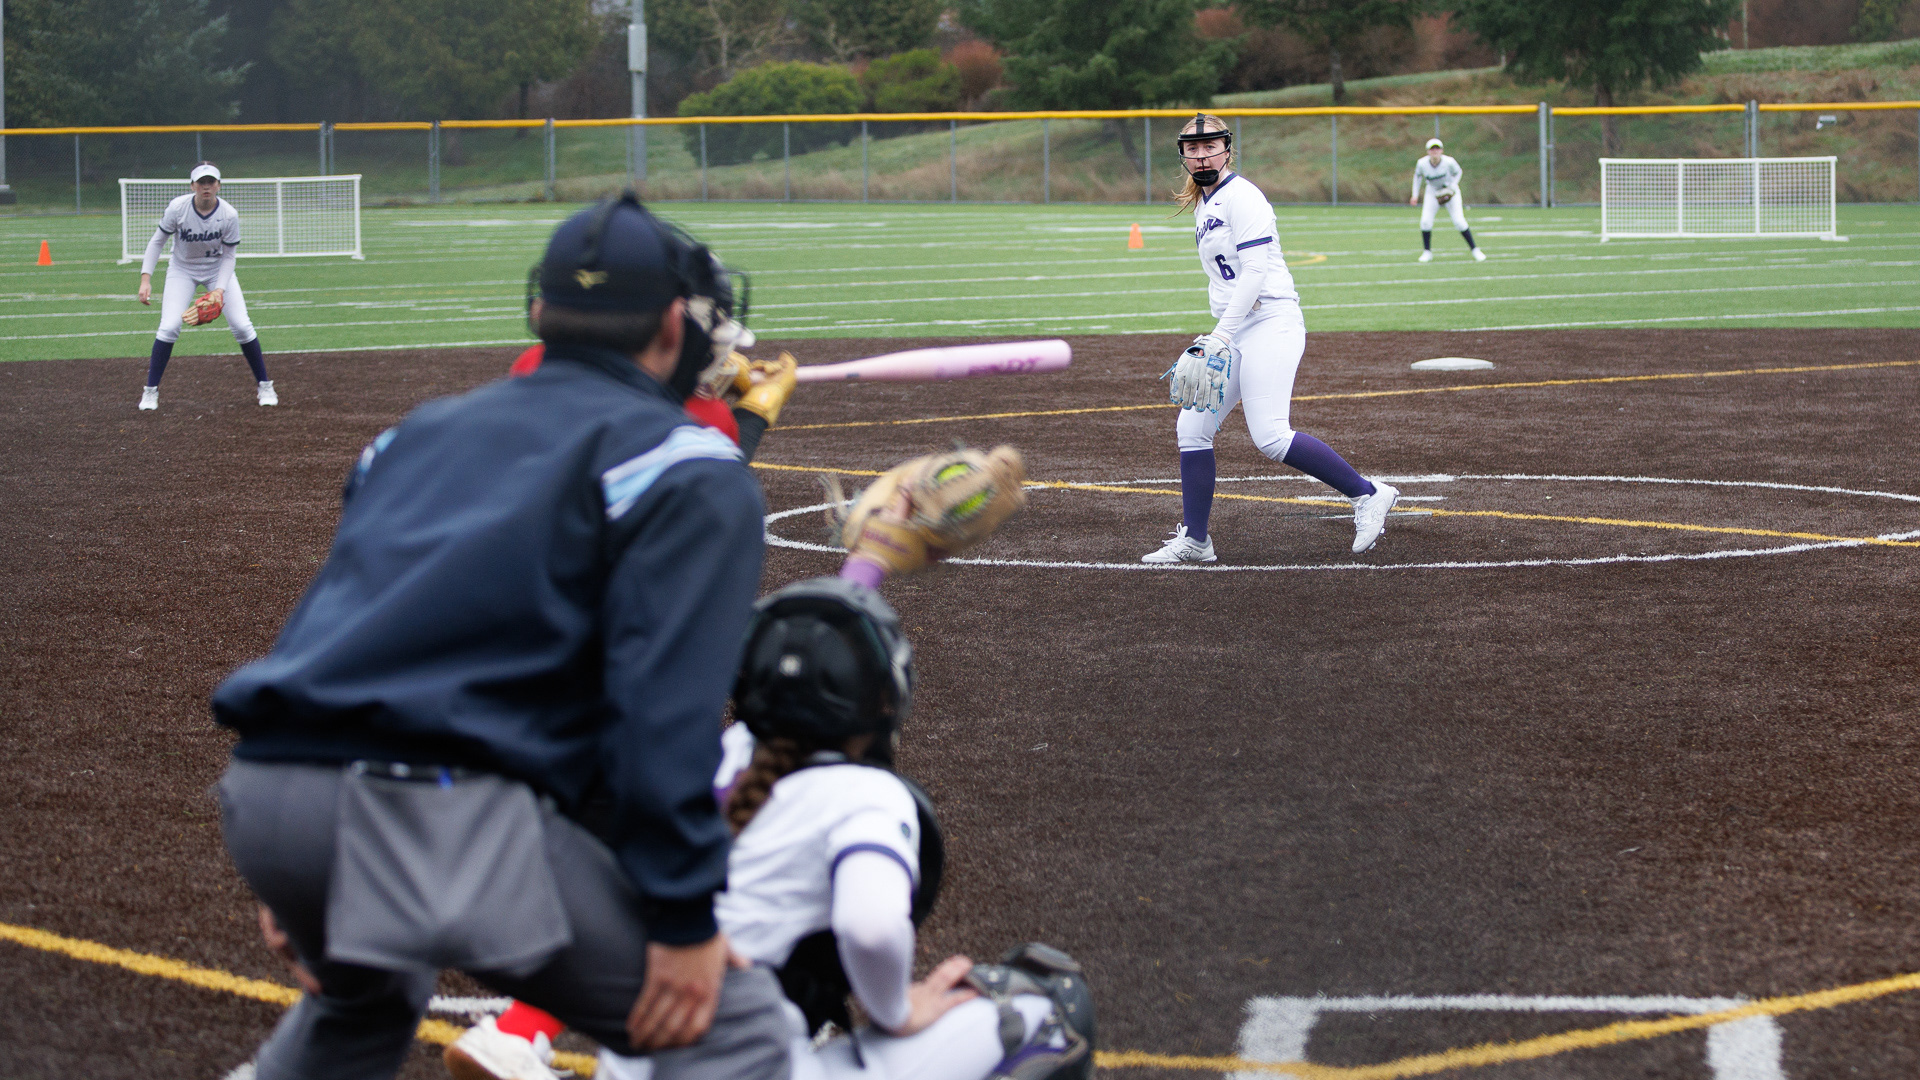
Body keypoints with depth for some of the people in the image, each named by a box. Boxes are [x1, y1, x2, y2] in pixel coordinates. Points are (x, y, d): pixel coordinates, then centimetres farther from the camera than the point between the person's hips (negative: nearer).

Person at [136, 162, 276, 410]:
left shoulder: (229, 215, -21)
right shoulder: (178, 208, -23)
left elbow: (229, 256, -13)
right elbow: (157, 241, -14)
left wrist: (220, 289, -27)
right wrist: (146, 278, -23)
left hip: (218, 270, 1)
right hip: (182, 270, -1)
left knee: (242, 325, -9)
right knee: (169, 327, -16)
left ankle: (264, 386, 8)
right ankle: (150, 391, -2)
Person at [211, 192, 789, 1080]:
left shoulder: (422, 430, 28)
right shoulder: (687, 469, 6)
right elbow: (664, 705, -8)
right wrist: (685, 918, -7)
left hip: (261, 799, 8)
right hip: (441, 816, -8)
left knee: (361, 1003, 39)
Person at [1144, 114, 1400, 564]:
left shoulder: (1240, 196, -10)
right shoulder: (1203, 204, 19)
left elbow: (1255, 271, -19)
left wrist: (1221, 336, -24)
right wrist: (1217, 338, 19)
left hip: (1271, 322, -9)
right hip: (1236, 330, 9)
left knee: (1270, 436, -20)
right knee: (1191, 427, 5)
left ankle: (1368, 494, -10)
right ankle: (1194, 541, 12)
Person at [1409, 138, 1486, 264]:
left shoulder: (1449, 162, -26)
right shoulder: (1422, 163, -20)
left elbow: (1457, 172, -4)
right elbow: (1418, 176, 2)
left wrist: (1452, 188, -18)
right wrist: (1415, 194, 0)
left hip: (1450, 191, -2)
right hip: (1433, 192, 2)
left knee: (1459, 221, -11)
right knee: (1425, 221, -12)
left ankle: (1474, 250, 2)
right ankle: (1427, 252, 5)